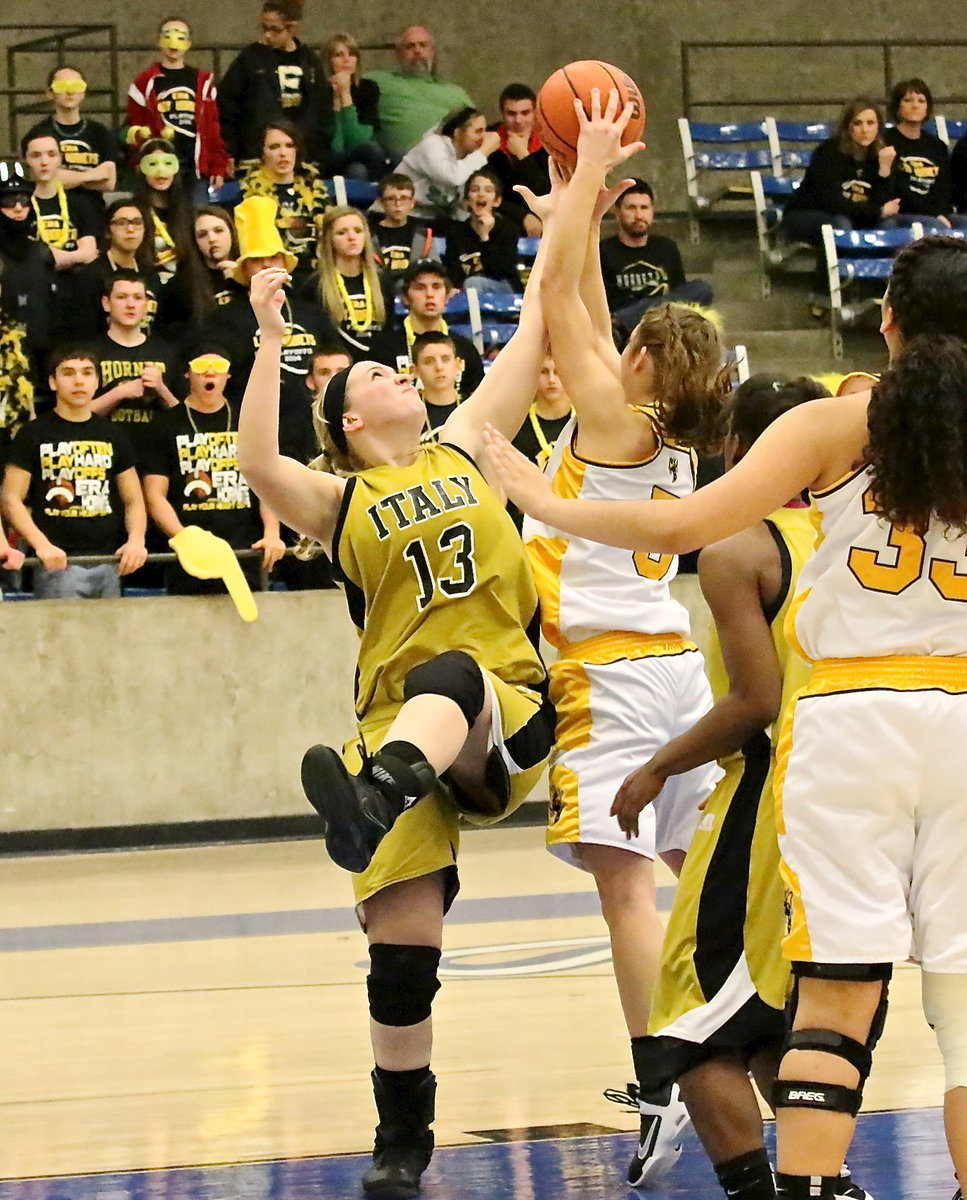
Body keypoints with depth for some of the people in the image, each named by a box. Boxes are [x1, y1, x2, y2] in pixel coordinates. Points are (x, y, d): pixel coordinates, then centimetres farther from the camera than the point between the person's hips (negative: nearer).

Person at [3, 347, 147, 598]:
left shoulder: (112, 436, 16)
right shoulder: (34, 434, 3)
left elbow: (133, 500, 17)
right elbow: (12, 499, -2)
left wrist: (136, 540, -4)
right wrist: (42, 545, -17)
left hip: (108, 565, 4)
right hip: (58, 563, -4)